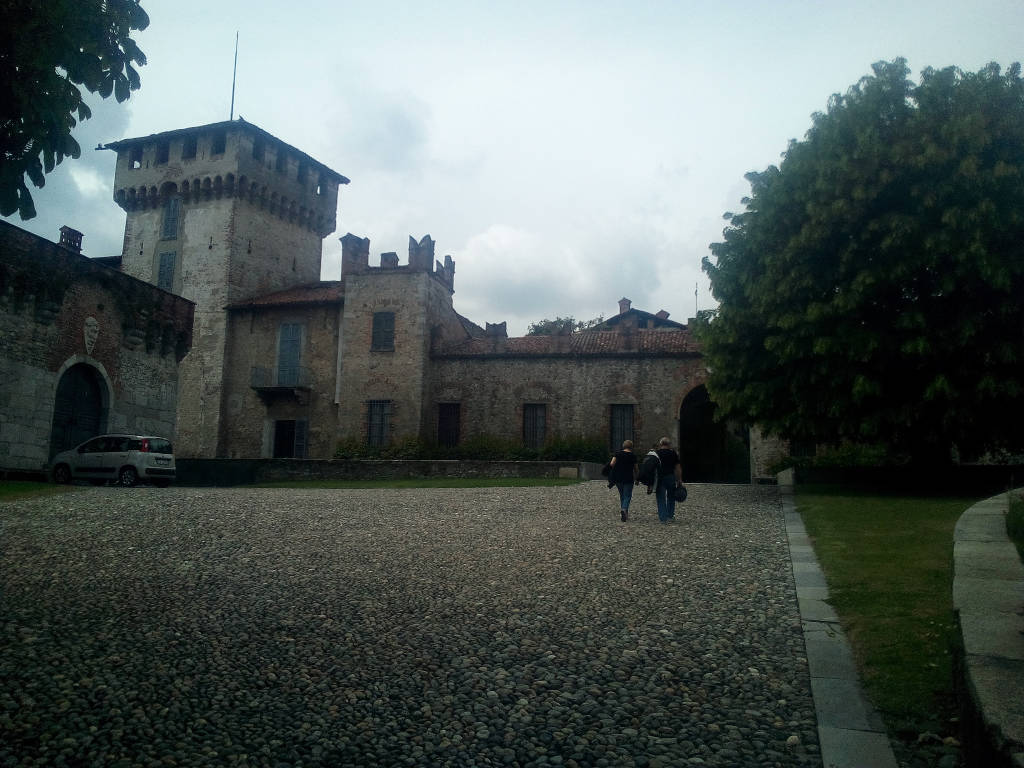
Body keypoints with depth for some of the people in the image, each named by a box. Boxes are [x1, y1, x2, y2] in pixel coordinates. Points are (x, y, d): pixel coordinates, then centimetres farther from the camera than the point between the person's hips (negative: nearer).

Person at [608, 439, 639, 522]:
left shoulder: (618, 453, 2)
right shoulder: (633, 455, 0)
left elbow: (612, 464, -10)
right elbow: (635, 469, 7)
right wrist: (636, 478, 21)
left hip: (618, 478, 3)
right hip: (628, 479, -3)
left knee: (622, 495, 17)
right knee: (627, 496, 1)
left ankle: (624, 513, 18)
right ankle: (624, 509, -24)